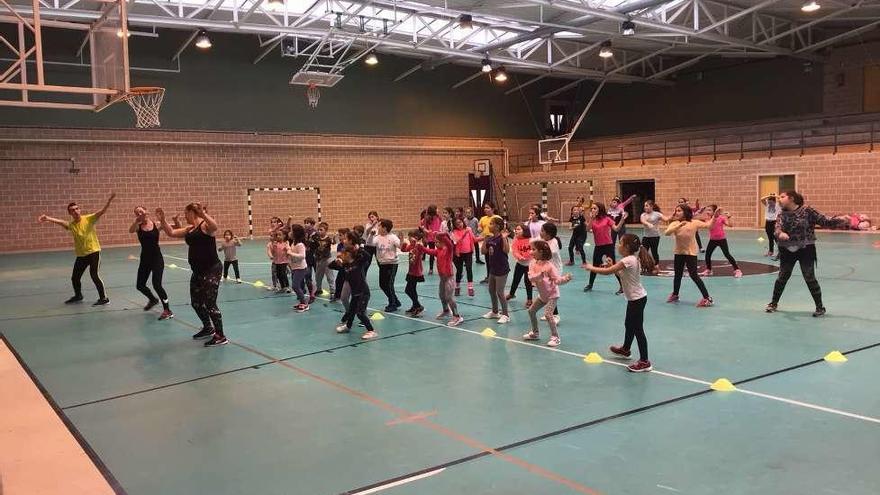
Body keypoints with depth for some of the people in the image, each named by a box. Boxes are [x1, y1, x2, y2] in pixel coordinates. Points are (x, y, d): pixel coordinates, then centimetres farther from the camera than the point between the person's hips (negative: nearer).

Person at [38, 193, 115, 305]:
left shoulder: (89, 219, -8)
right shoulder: (70, 224, -2)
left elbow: (102, 211, -22)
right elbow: (60, 222, -22)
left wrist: (110, 200, -38)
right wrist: (48, 218, -43)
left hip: (93, 252, -5)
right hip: (80, 255, 5)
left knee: (94, 275, -15)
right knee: (75, 277, 14)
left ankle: (104, 298, -3)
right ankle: (78, 296, 40)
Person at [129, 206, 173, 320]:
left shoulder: (156, 225, -4)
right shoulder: (138, 226, 0)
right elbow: (131, 231, -23)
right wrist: (137, 220, -37)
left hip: (157, 258, -4)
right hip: (145, 259, 4)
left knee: (157, 284, -17)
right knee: (140, 285, 13)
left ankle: (167, 310, -4)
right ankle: (153, 299, 45)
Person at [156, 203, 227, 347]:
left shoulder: (205, 225, -12)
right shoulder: (189, 229, 14)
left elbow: (214, 227, -35)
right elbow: (171, 233, 19)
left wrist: (203, 214, -46)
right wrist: (162, 220, 8)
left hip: (212, 270, -10)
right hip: (198, 271, 10)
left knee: (210, 303, -10)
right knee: (196, 302, 18)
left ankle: (220, 336, -2)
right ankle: (208, 328, 37)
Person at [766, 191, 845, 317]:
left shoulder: (807, 211, -10)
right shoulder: (782, 214, -1)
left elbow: (826, 222, -9)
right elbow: (777, 228, -16)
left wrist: (841, 220, -23)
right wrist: (780, 233, -39)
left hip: (805, 249, -3)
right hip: (787, 250, 3)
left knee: (810, 278, -1)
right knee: (782, 277, 12)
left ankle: (820, 307, 14)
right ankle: (774, 303, 29)